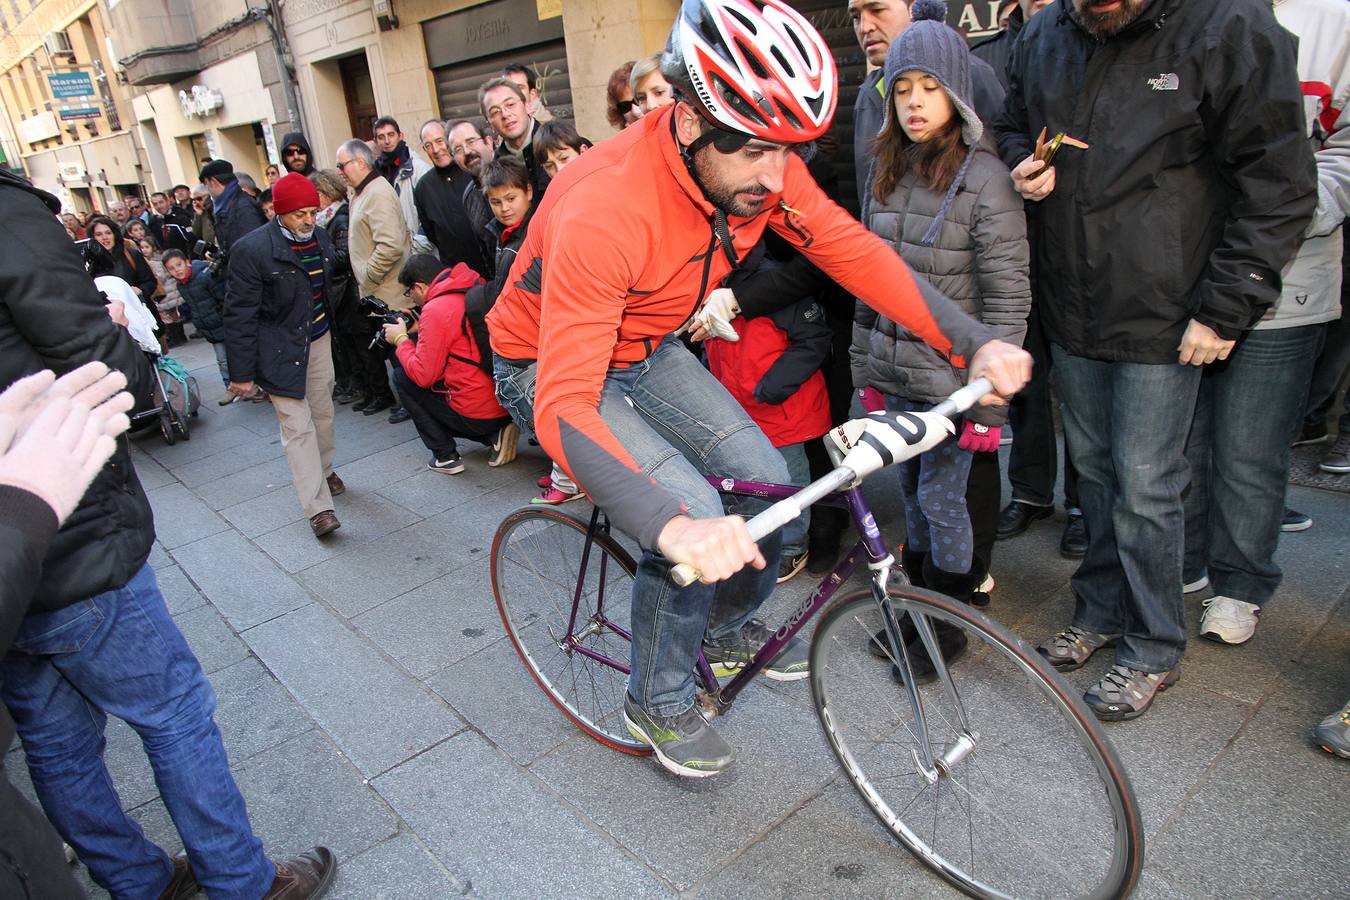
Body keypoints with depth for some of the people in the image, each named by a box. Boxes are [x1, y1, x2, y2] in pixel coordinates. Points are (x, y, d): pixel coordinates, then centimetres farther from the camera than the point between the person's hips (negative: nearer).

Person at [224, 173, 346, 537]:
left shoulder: (320, 238, 1)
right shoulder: (252, 250, -16)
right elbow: (240, 315, -14)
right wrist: (242, 373, -13)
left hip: (318, 339, 6)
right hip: (280, 349, -6)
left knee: (322, 413, 17)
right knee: (297, 425, -7)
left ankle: (324, 471, 39)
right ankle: (318, 508, -7)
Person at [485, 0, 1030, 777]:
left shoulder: (763, 167, -17)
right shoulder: (606, 209, -38)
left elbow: (854, 251, -9)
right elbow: (563, 405, -42)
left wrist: (976, 343, -18)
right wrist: (673, 527, -56)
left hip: (645, 351, 6)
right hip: (550, 368, -6)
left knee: (765, 484, -3)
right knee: (695, 513, -22)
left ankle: (728, 631, 27)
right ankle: (658, 701, 5)